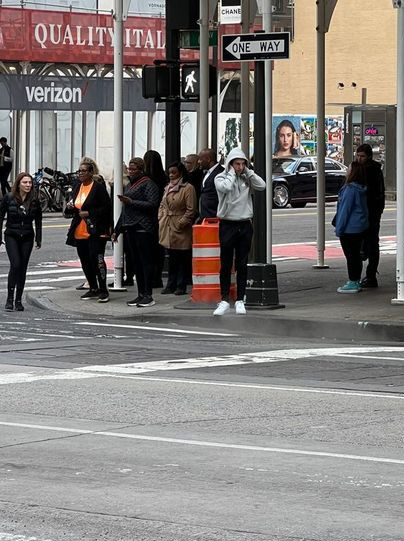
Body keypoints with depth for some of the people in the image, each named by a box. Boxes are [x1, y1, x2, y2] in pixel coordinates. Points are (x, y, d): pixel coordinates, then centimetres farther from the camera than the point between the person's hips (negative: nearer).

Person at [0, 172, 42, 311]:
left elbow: (38, 221, 9)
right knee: (15, 265, -17)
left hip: (27, 238, 2)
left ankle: (18, 300, 10)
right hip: (11, 237, -2)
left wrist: (38, 239, 6)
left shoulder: (34, 201, 2)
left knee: (23, 268, 3)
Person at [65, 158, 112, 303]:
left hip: (95, 231, -8)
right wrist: (70, 208, 2)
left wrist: (88, 213, -17)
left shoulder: (99, 187, -8)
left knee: (96, 258, -13)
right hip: (80, 232, 8)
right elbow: (70, 212, 26)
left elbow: (106, 208, -12)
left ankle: (103, 290, -7)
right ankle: (93, 289, 22)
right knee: (85, 262, 11)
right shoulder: (77, 188, 16)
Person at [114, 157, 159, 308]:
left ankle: (148, 295, -6)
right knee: (136, 262, 9)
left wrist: (131, 202, -19)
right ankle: (141, 295, 13)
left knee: (146, 261, -7)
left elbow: (152, 204, -17)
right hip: (130, 228, 9)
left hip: (143, 228, -9)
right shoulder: (130, 185, 21)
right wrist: (117, 230, 25)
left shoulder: (148, 184, -6)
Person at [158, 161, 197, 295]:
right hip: (168, 229, 7)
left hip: (181, 229, -7)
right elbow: (162, 205, 23)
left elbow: (191, 210, -11)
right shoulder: (168, 188, 16)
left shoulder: (188, 188, -8)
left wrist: (181, 223, -14)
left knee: (183, 258, -1)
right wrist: (161, 219, 9)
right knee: (172, 258, 12)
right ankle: (171, 285, 17)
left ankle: (181, 286, 3)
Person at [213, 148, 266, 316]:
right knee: (226, 265, -1)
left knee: (242, 265, 5)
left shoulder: (246, 178, 9)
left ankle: (240, 300, 9)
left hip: (245, 225, 3)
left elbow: (261, 186, -6)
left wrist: (248, 172, -3)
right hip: (227, 225, -3)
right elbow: (226, 187, -22)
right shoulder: (221, 178, -1)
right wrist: (232, 173, -8)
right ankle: (224, 301, 4)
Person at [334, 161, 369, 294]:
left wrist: (338, 228, -12)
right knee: (356, 254, 14)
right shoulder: (361, 190, 8)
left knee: (351, 255, -3)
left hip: (349, 228, -9)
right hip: (360, 227, 9)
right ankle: (355, 281, 20)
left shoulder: (350, 189, -21)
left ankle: (353, 284, 0)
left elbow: (345, 210, -19)